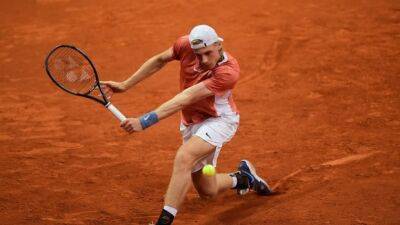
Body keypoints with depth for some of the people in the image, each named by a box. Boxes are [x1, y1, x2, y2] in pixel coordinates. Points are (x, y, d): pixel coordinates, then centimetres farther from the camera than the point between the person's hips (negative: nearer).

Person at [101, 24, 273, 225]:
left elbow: (185, 99, -39)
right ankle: (243, 177, 42)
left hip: (219, 119, -6)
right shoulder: (186, 45, -18)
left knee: (184, 157, -34)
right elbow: (159, 60, 4)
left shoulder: (228, 72, -32)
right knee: (207, 191, 12)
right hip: (191, 123, 6)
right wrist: (125, 85, 3)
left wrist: (145, 121, -43)